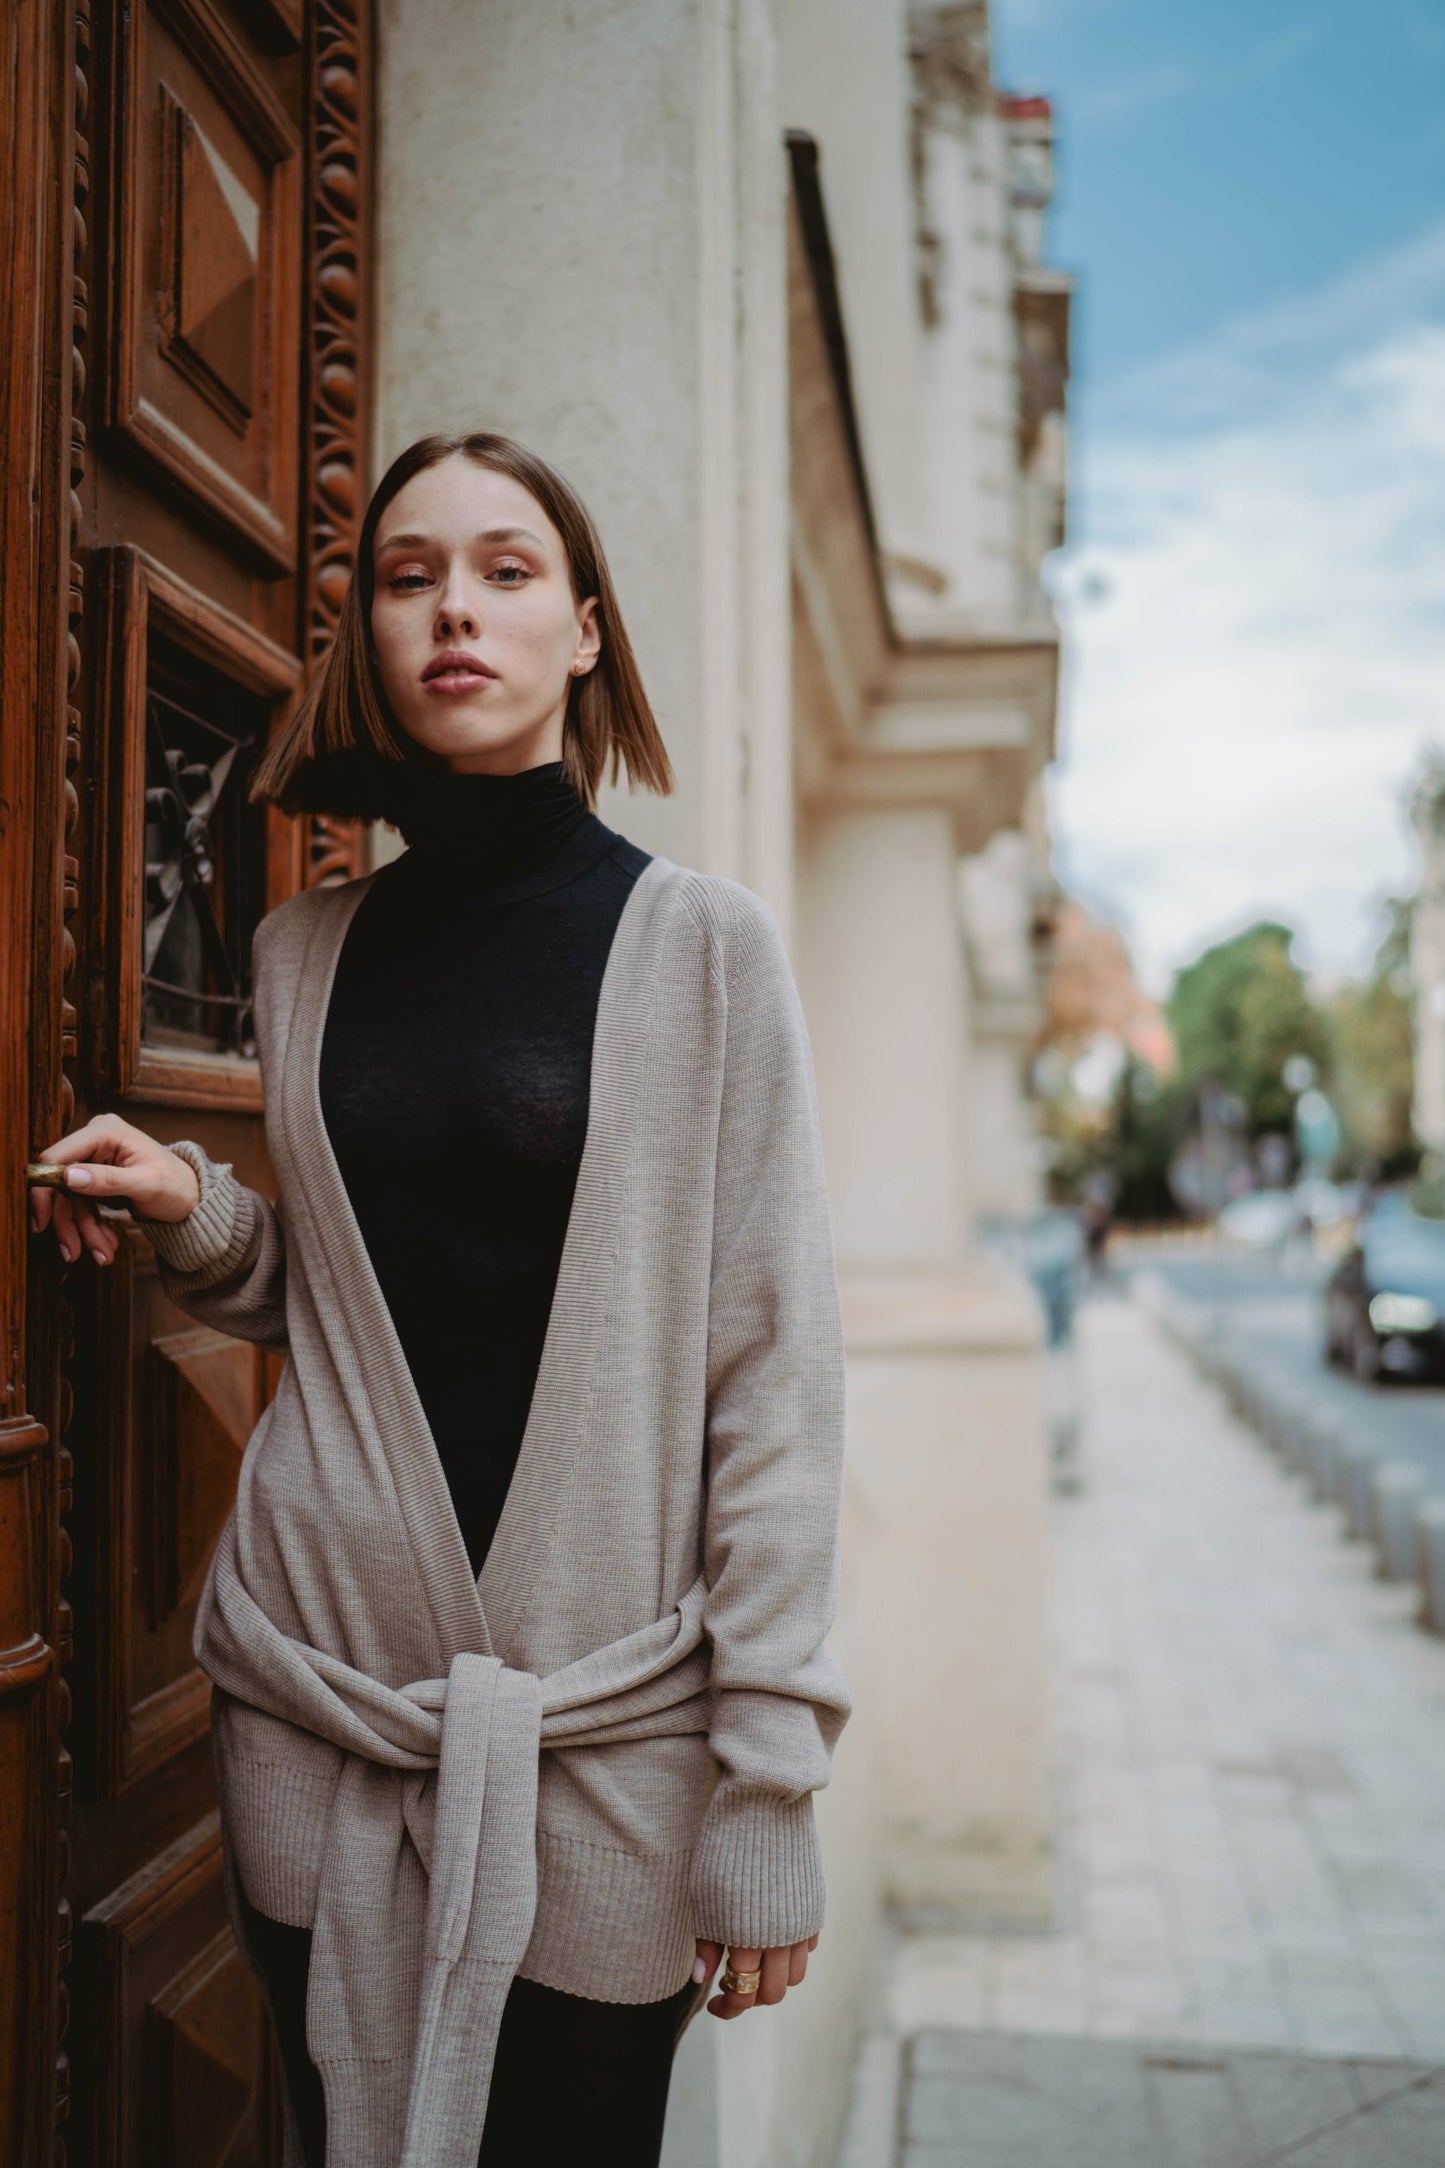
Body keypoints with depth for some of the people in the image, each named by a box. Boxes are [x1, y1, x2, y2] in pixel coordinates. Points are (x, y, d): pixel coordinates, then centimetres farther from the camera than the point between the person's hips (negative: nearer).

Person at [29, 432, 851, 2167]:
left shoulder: (699, 942, -5)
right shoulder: (306, 948, 7)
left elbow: (772, 1369, -7)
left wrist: (766, 1783, -9)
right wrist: (195, 1216, -4)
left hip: (604, 1720, -3)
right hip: (314, 1697, 4)